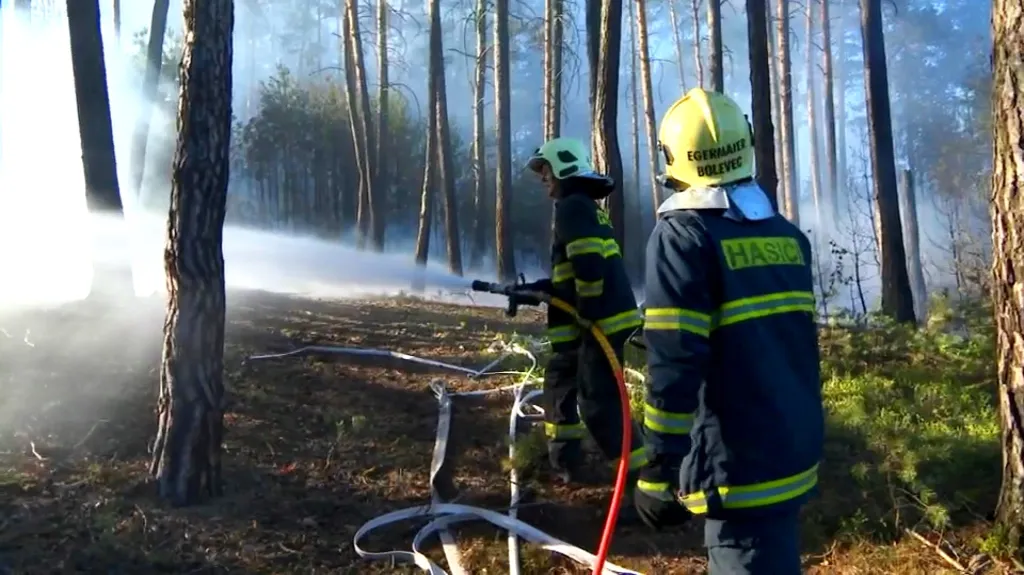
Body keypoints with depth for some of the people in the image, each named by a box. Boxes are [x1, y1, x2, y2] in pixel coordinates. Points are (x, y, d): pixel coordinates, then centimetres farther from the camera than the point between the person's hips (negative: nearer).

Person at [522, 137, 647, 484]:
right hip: (605, 318, 11)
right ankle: (563, 461, 31)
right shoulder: (585, 206, 21)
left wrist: (588, 313, -18)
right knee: (560, 382, 22)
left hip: (603, 321, -11)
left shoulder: (572, 206, -11)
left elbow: (589, 263, -24)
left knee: (598, 404, -9)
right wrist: (537, 289, 15)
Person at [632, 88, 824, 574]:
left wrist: (658, 474, -12)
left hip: (741, 465, -8)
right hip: (796, 452, 8)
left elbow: (673, 368, -19)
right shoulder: (786, 235, 9)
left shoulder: (682, 235, -13)